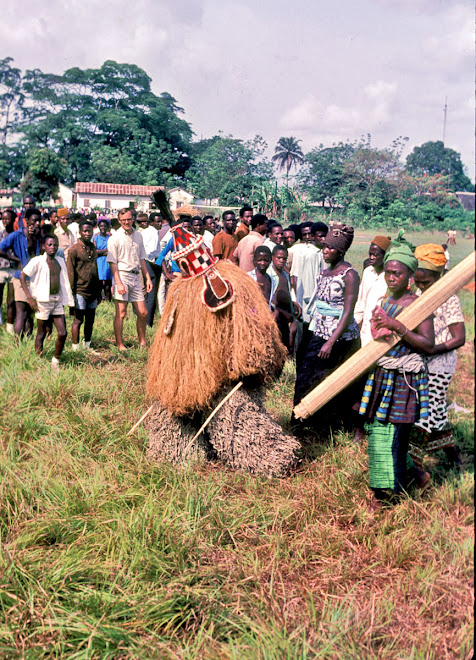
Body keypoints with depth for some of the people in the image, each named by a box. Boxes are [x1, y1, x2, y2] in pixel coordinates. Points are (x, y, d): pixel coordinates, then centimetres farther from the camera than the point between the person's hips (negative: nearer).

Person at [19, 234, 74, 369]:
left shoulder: (60, 261, 10)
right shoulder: (38, 261, -6)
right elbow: (22, 276, -7)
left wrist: (69, 300, 14)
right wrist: (29, 297, -12)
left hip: (57, 301, 5)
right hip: (43, 301, -5)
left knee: (62, 333, 1)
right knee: (41, 334, 4)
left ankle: (56, 361, 17)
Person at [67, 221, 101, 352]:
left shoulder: (93, 248, 13)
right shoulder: (74, 250, -6)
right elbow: (70, 273, -7)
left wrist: (98, 292, 18)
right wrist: (71, 293, -11)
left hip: (92, 291, 6)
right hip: (80, 291, -6)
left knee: (90, 320, 10)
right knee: (78, 320, -2)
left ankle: (87, 345, 22)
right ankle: (75, 348, 5)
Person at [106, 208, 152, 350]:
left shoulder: (138, 236, 13)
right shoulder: (115, 238, -4)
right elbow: (113, 262, -8)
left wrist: (148, 278, 14)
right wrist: (118, 283, -16)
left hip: (135, 277, 6)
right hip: (122, 275, -5)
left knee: (143, 313, 7)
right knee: (121, 313, -2)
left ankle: (142, 342, 22)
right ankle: (119, 345, 7)